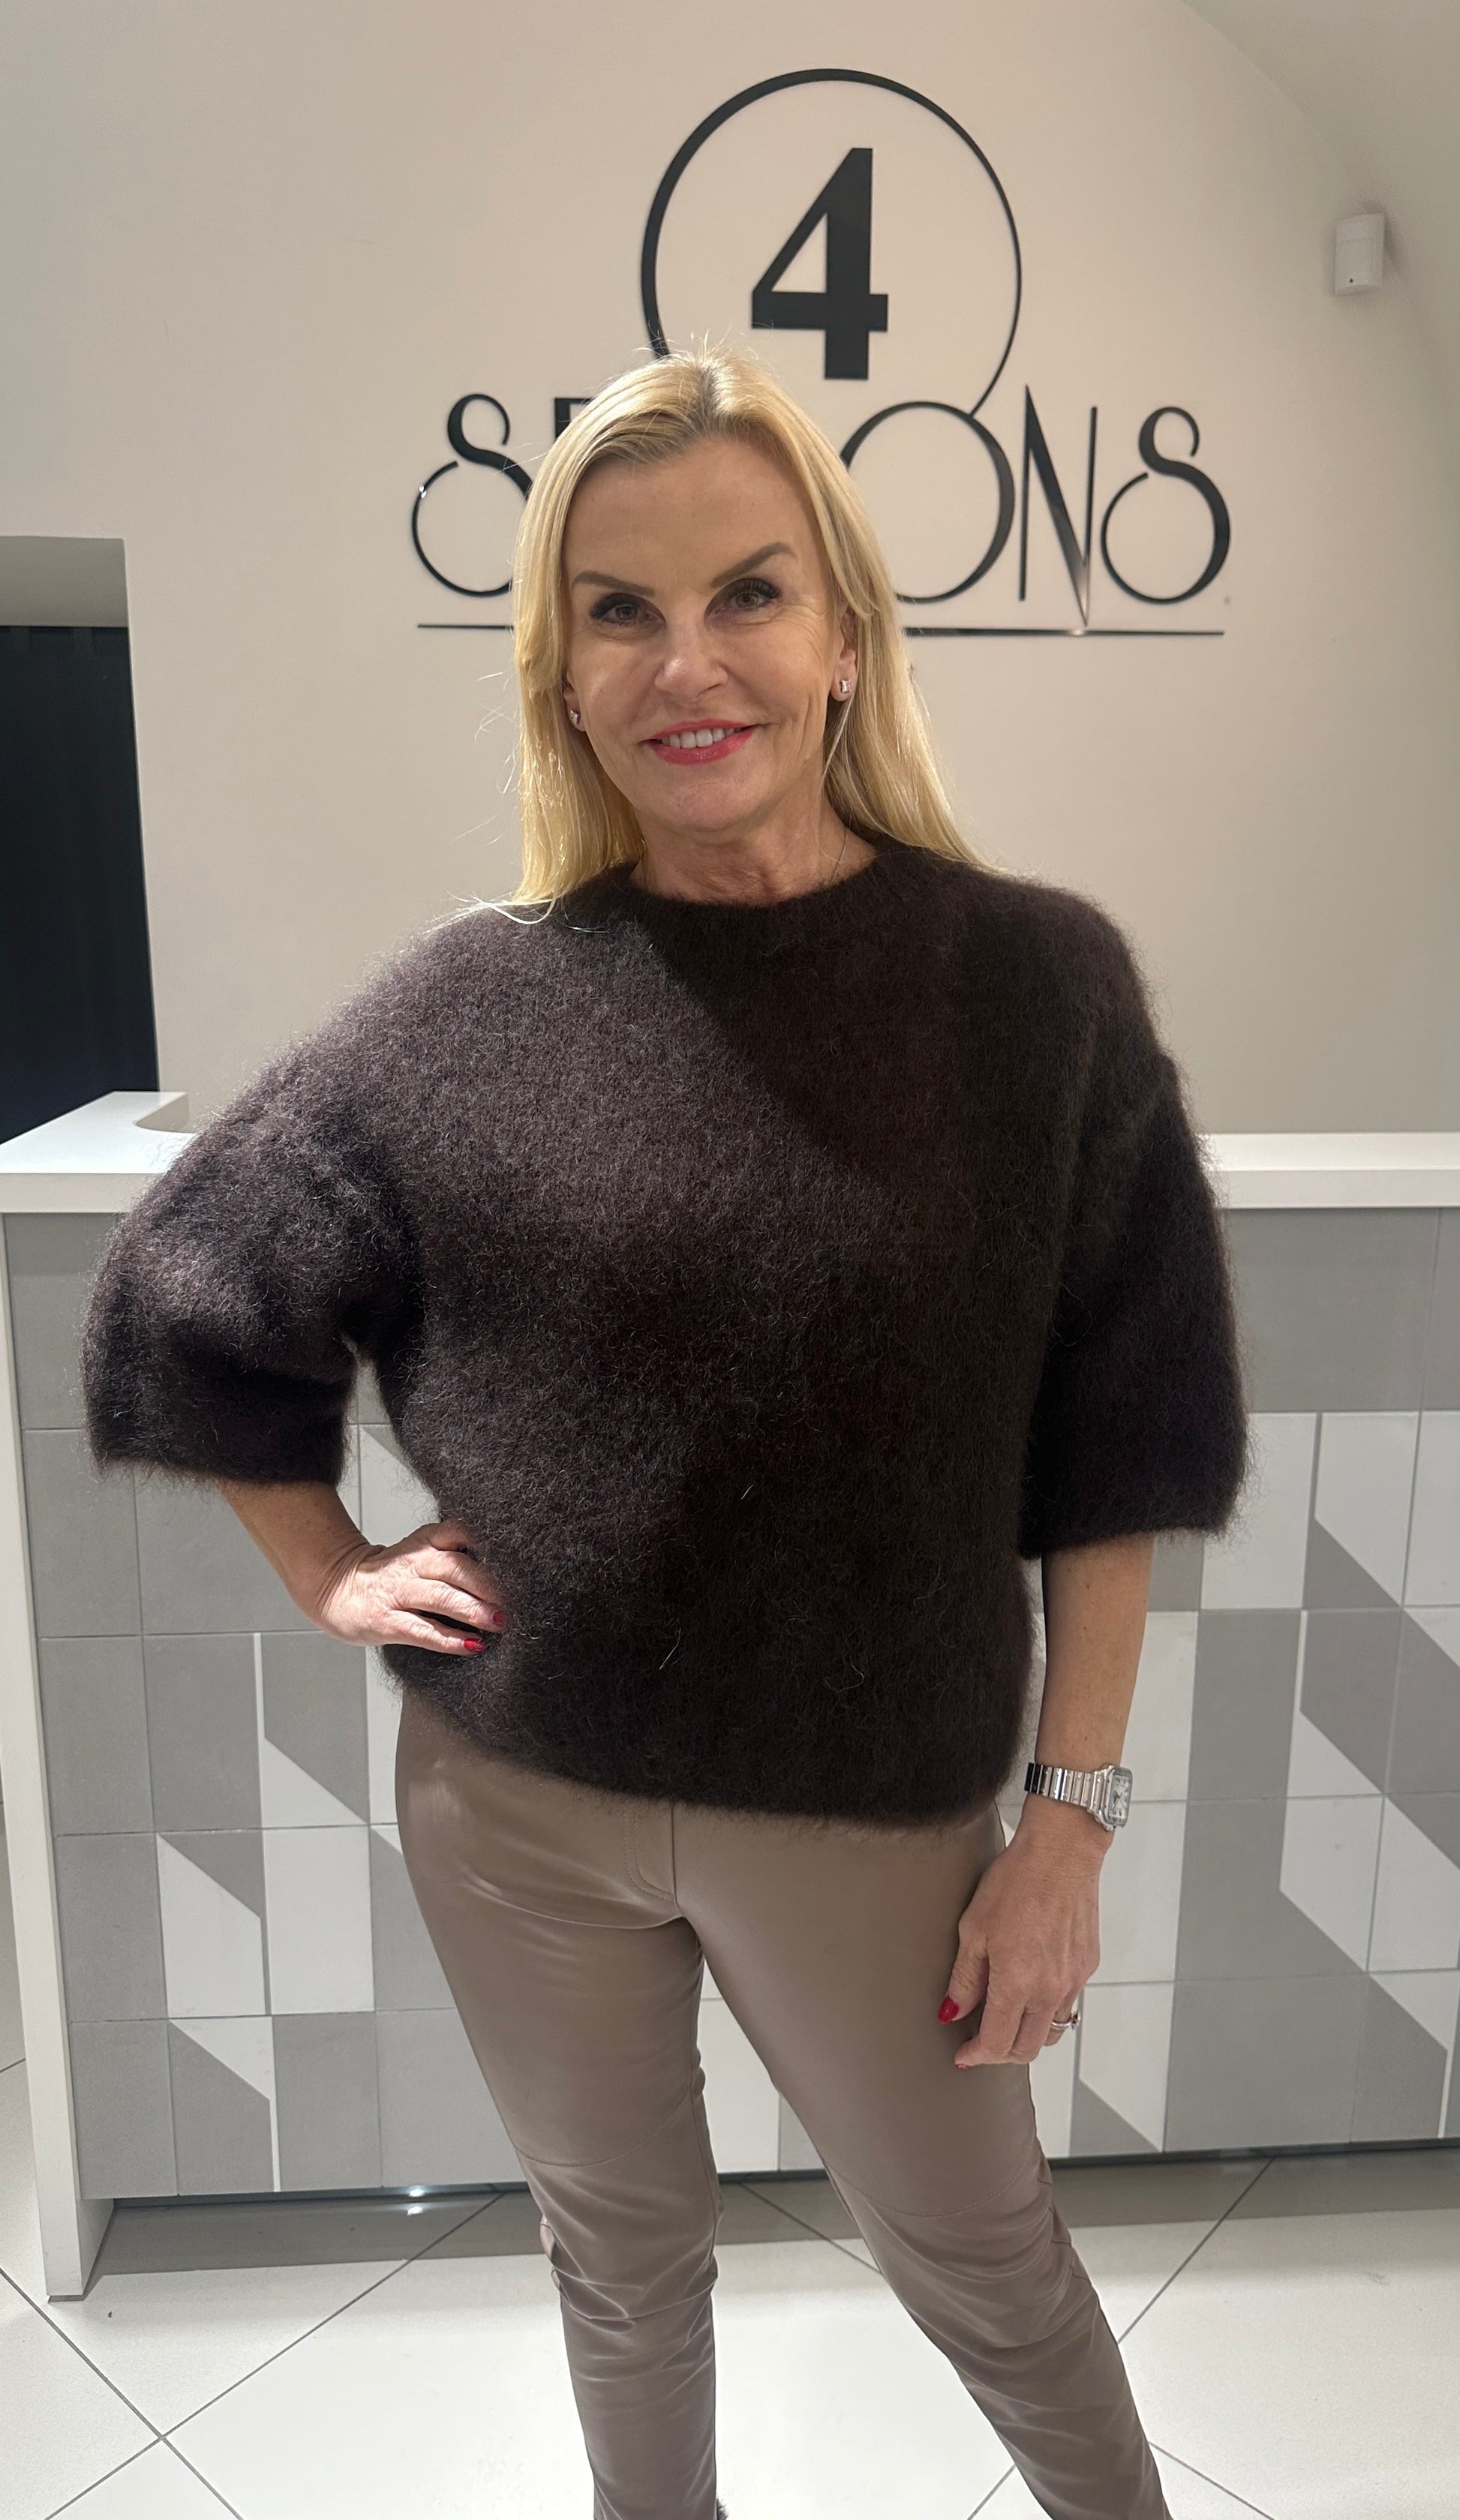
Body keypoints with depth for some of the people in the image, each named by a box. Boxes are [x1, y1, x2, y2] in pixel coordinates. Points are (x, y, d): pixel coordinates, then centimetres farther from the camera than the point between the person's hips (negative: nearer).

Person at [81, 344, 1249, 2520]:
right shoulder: (475, 1001, -7)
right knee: (619, 2250, 24)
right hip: (512, 1800, 2)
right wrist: (328, 1576, 2)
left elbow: (1112, 1455, -6)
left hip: (867, 1810, -1)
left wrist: (1071, 1817, -5)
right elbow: (184, 1292, 6)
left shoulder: (1037, 983, -10)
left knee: (979, 2259, 22)